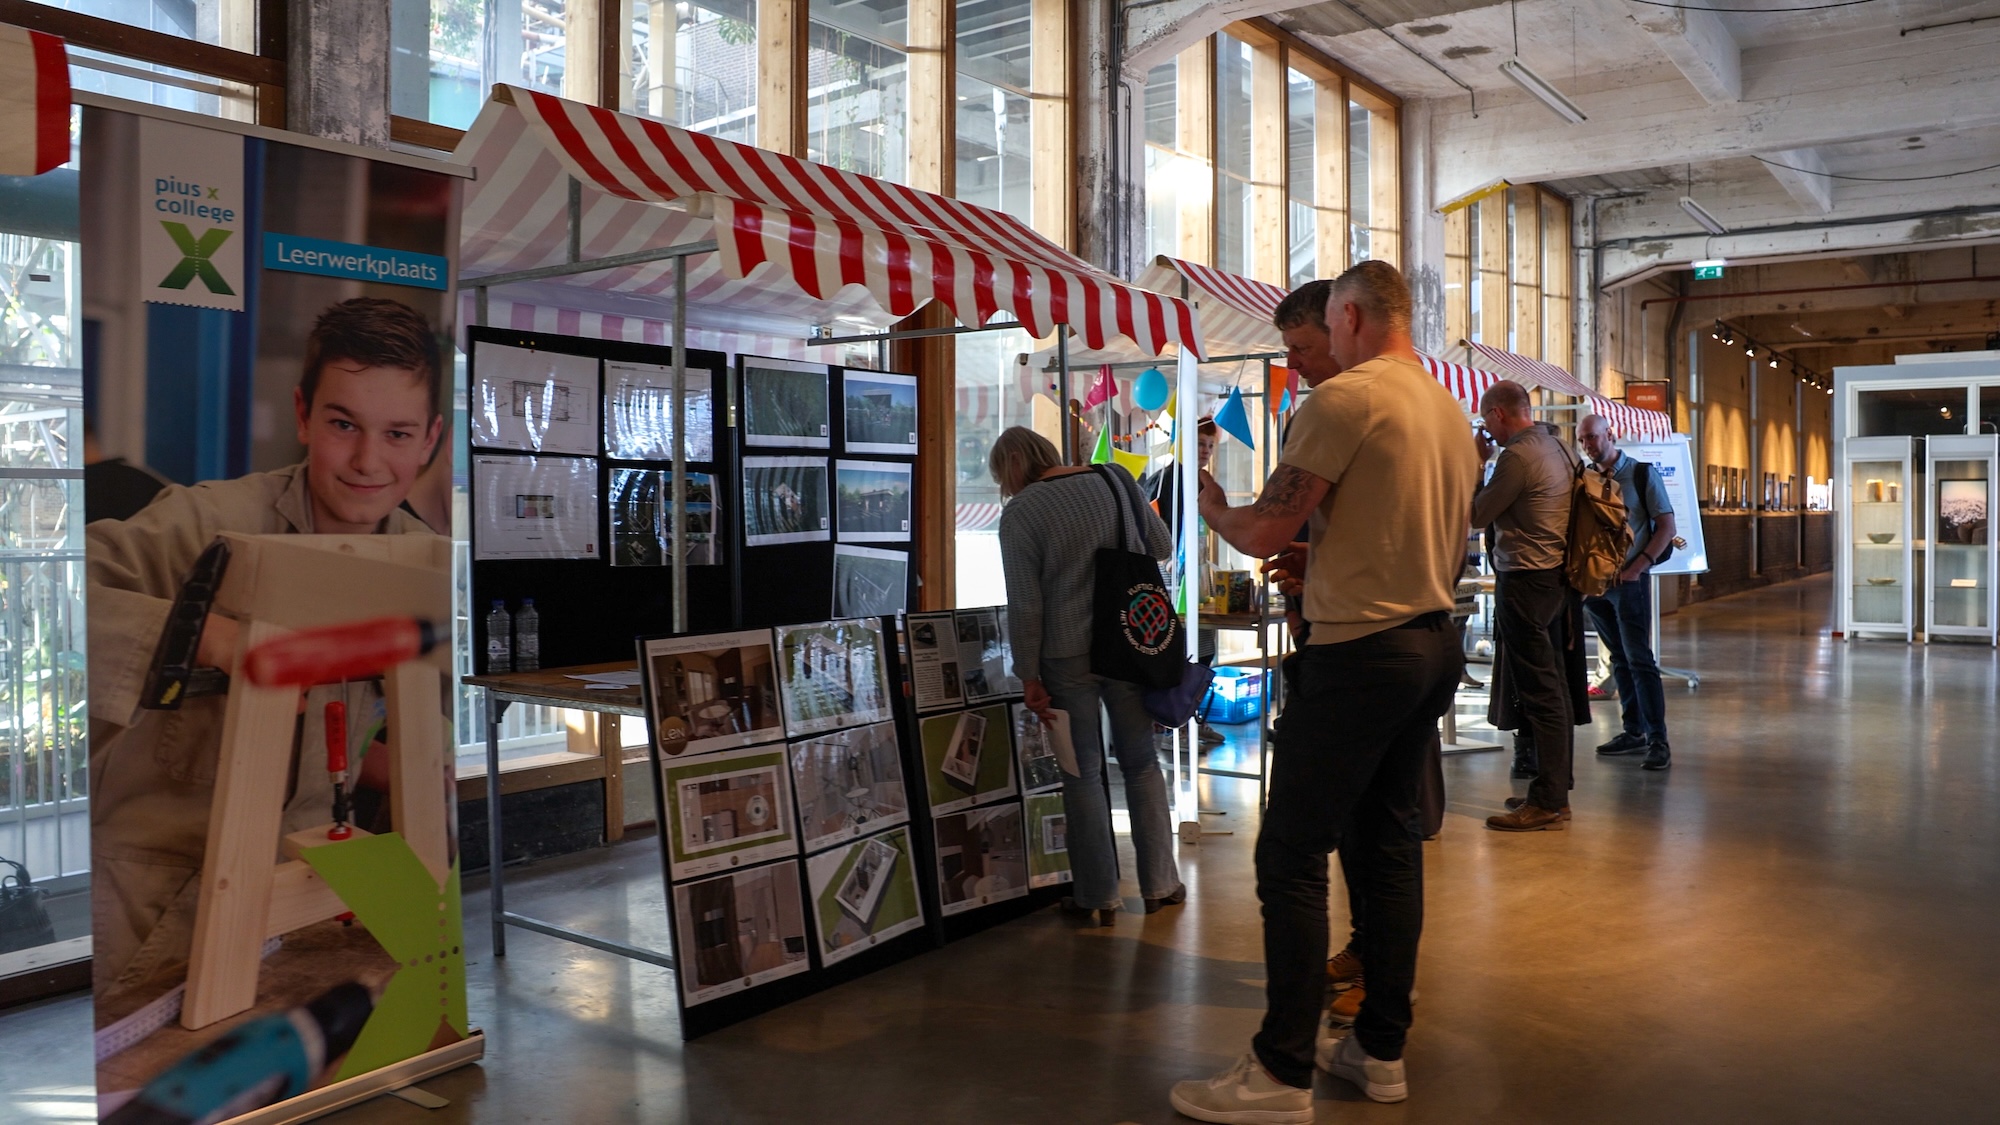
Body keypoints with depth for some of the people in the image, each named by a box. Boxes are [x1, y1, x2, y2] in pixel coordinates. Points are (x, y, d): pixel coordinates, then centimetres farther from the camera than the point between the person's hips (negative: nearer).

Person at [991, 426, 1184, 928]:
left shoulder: (1019, 513, -10)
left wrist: (1029, 677, -6)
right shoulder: (1115, 480, 2)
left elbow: (1025, 605, -12)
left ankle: (1099, 898, 15)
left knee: (1083, 773, 8)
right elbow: (1162, 547, 10)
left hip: (1067, 655, -3)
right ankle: (1160, 884, 22)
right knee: (1142, 762, 15)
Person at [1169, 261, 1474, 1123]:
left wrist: (1210, 504, 6)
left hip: (1359, 655, -9)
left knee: (1292, 858, -3)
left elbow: (1264, 533, -14)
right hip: (1436, 645, 9)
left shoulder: (1345, 398, -13)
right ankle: (1381, 1050, 24)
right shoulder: (1451, 410, 13)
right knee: (1389, 846, 15)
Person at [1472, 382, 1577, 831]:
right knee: (1550, 687, 14)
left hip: (1524, 579, -10)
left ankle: (1547, 801, -3)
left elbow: (1475, 516, -10)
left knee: (1537, 690, -7)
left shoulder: (1517, 456, -16)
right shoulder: (1555, 448, 13)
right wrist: (1488, 463, 12)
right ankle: (1555, 789, 22)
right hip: (1552, 574, 10)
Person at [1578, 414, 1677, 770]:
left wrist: (1636, 568, -14)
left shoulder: (1642, 473, -3)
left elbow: (1667, 527, -5)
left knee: (1639, 659, -8)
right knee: (1620, 659, 11)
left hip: (1629, 581, -5)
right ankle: (1635, 731, 19)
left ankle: (1658, 741, -5)